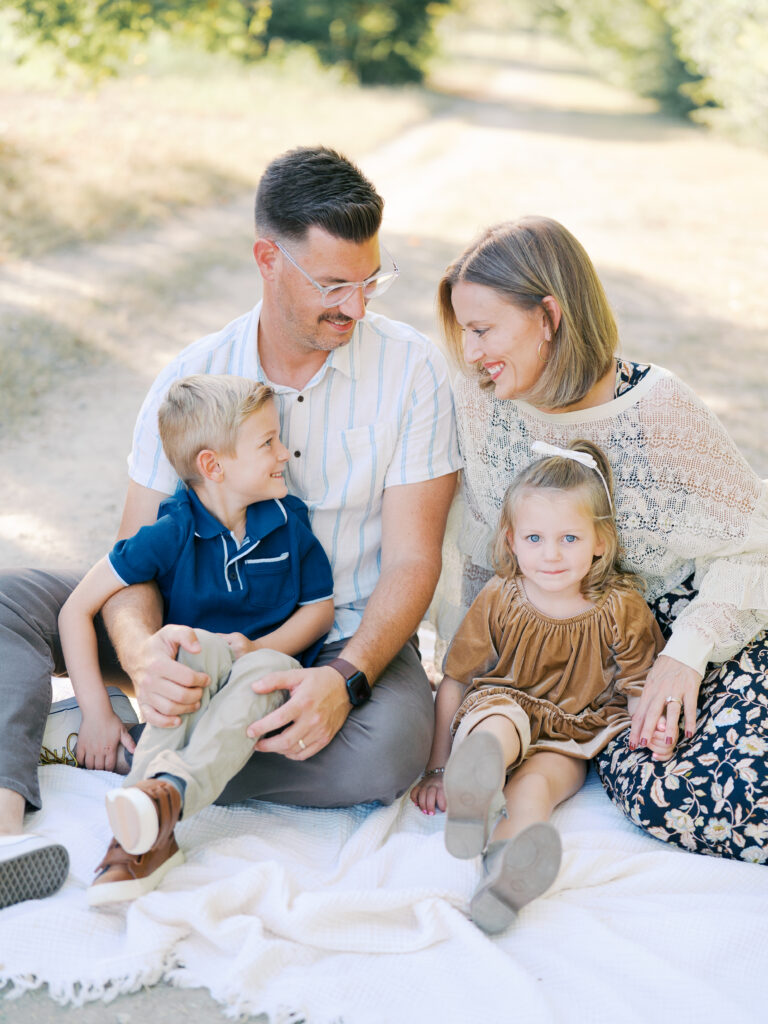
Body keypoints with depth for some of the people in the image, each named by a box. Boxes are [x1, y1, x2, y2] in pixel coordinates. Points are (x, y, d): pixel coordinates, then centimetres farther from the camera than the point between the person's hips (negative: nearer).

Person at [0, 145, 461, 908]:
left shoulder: (412, 370, -9)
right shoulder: (192, 378, -4)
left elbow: (413, 559, -12)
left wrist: (345, 678, -30)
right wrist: (142, 651, -31)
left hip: (350, 638, -2)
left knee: (389, 746, -36)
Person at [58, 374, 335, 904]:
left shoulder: (289, 520, -2)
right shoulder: (170, 536, -10)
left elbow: (320, 608, 4)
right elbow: (77, 609, -7)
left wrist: (258, 648, -15)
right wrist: (97, 712, -12)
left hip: (270, 676, 1)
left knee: (271, 666, -34)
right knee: (198, 646, -35)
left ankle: (172, 791, -56)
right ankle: (148, 832, -47)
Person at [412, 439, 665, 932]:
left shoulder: (621, 609, -5)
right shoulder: (498, 601, -5)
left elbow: (639, 691, 1)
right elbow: (454, 684, 1)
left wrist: (655, 729, -23)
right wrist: (438, 768, 0)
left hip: (570, 742, 0)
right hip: (499, 715, 0)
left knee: (533, 784, -33)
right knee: (499, 715, -36)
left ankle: (508, 871, -63)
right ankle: (474, 784, -69)